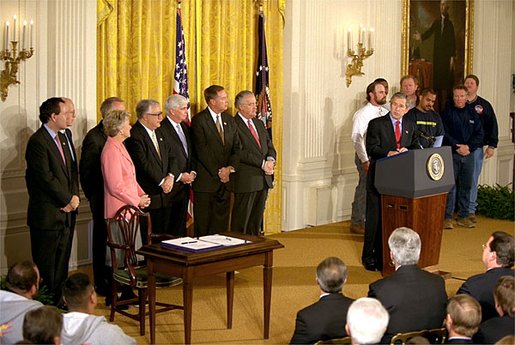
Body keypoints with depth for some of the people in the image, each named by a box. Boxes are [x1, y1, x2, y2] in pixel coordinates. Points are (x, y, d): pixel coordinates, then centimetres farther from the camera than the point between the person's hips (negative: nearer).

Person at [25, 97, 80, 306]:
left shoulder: (62, 138, 13)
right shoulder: (38, 141, -15)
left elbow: (72, 170, 15)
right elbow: (45, 177, -19)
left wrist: (74, 196, -1)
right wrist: (68, 200, -12)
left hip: (66, 210, 8)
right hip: (47, 214, -8)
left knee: (62, 261, 13)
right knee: (46, 264, 2)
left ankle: (59, 300, 23)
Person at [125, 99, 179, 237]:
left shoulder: (158, 132, 15)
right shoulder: (135, 135, -13)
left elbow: (171, 156, 13)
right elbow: (144, 163, -19)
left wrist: (171, 176, -4)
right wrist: (162, 181, -14)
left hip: (164, 194, 8)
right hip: (148, 196, -8)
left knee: (165, 235, 9)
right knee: (150, 239, -4)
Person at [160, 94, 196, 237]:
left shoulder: (185, 127, 14)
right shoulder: (161, 129, -14)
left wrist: (192, 172, 3)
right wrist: (179, 176, -14)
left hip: (185, 185, 8)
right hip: (172, 186, -8)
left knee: (181, 224, 13)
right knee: (169, 227, -4)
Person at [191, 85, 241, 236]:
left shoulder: (229, 120, 13)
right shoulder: (199, 120, -8)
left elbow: (236, 147, 10)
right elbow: (202, 151, -12)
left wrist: (230, 168, -7)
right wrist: (218, 172, -11)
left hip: (225, 179, 6)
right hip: (206, 181, -6)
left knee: (221, 223, 9)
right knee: (203, 226, 0)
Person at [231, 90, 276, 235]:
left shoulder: (259, 123, 17)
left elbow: (270, 146, 16)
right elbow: (240, 153, -17)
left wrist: (271, 160, -6)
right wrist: (262, 163, -17)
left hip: (264, 178, 8)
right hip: (246, 179, -7)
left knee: (257, 217, 12)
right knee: (241, 219, -1)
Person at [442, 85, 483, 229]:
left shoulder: (472, 114, 11)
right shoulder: (447, 113, 1)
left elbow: (479, 134, 8)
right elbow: (444, 134, -6)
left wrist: (468, 147, -7)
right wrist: (457, 146, -15)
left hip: (468, 154, 4)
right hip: (451, 154, -4)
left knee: (466, 186, 8)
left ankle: (463, 217, 15)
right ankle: (447, 217, -2)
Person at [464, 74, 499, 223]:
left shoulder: (484, 105, 10)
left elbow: (492, 126, 11)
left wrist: (492, 145, 4)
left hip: (476, 148, 1)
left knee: (472, 180, 2)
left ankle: (470, 210, 8)